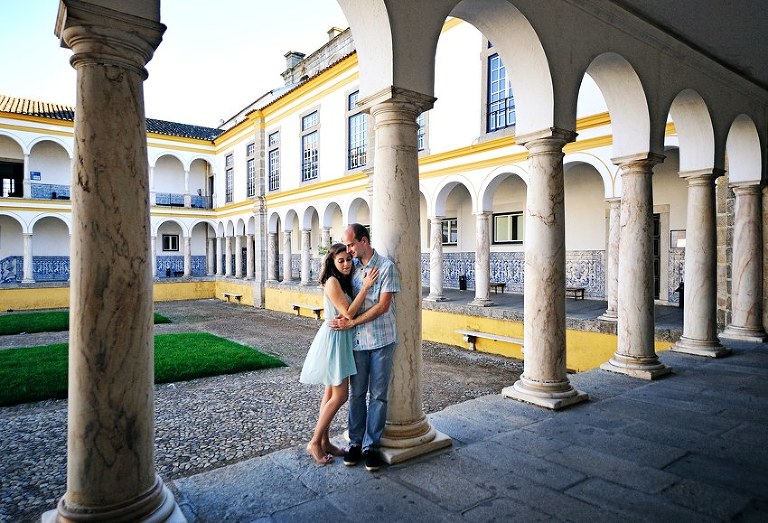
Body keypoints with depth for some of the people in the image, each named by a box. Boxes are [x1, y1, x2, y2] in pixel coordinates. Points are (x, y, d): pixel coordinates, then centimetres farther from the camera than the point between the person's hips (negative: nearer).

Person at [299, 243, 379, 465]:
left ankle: (325, 441, 24)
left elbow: (351, 312, 7)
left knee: (332, 393, 14)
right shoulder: (332, 281, -16)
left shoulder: (344, 281, 11)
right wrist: (365, 287, -21)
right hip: (333, 338, -9)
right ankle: (314, 443, 8)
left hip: (341, 339, 9)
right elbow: (348, 312, -21)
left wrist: (363, 285, 0)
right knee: (340, 395, -5)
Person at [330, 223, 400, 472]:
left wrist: (351, 323, -15)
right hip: (357, 340, 4)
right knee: (357, 393, 10)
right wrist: (343, 318, -8)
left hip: (381, 340, -4)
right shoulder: (353, 268, 8)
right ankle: (355, 442, 22)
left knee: (378, 395, 5)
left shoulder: (386, 266, -8)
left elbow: (383, 305, -14)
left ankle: (371, 445, 17)